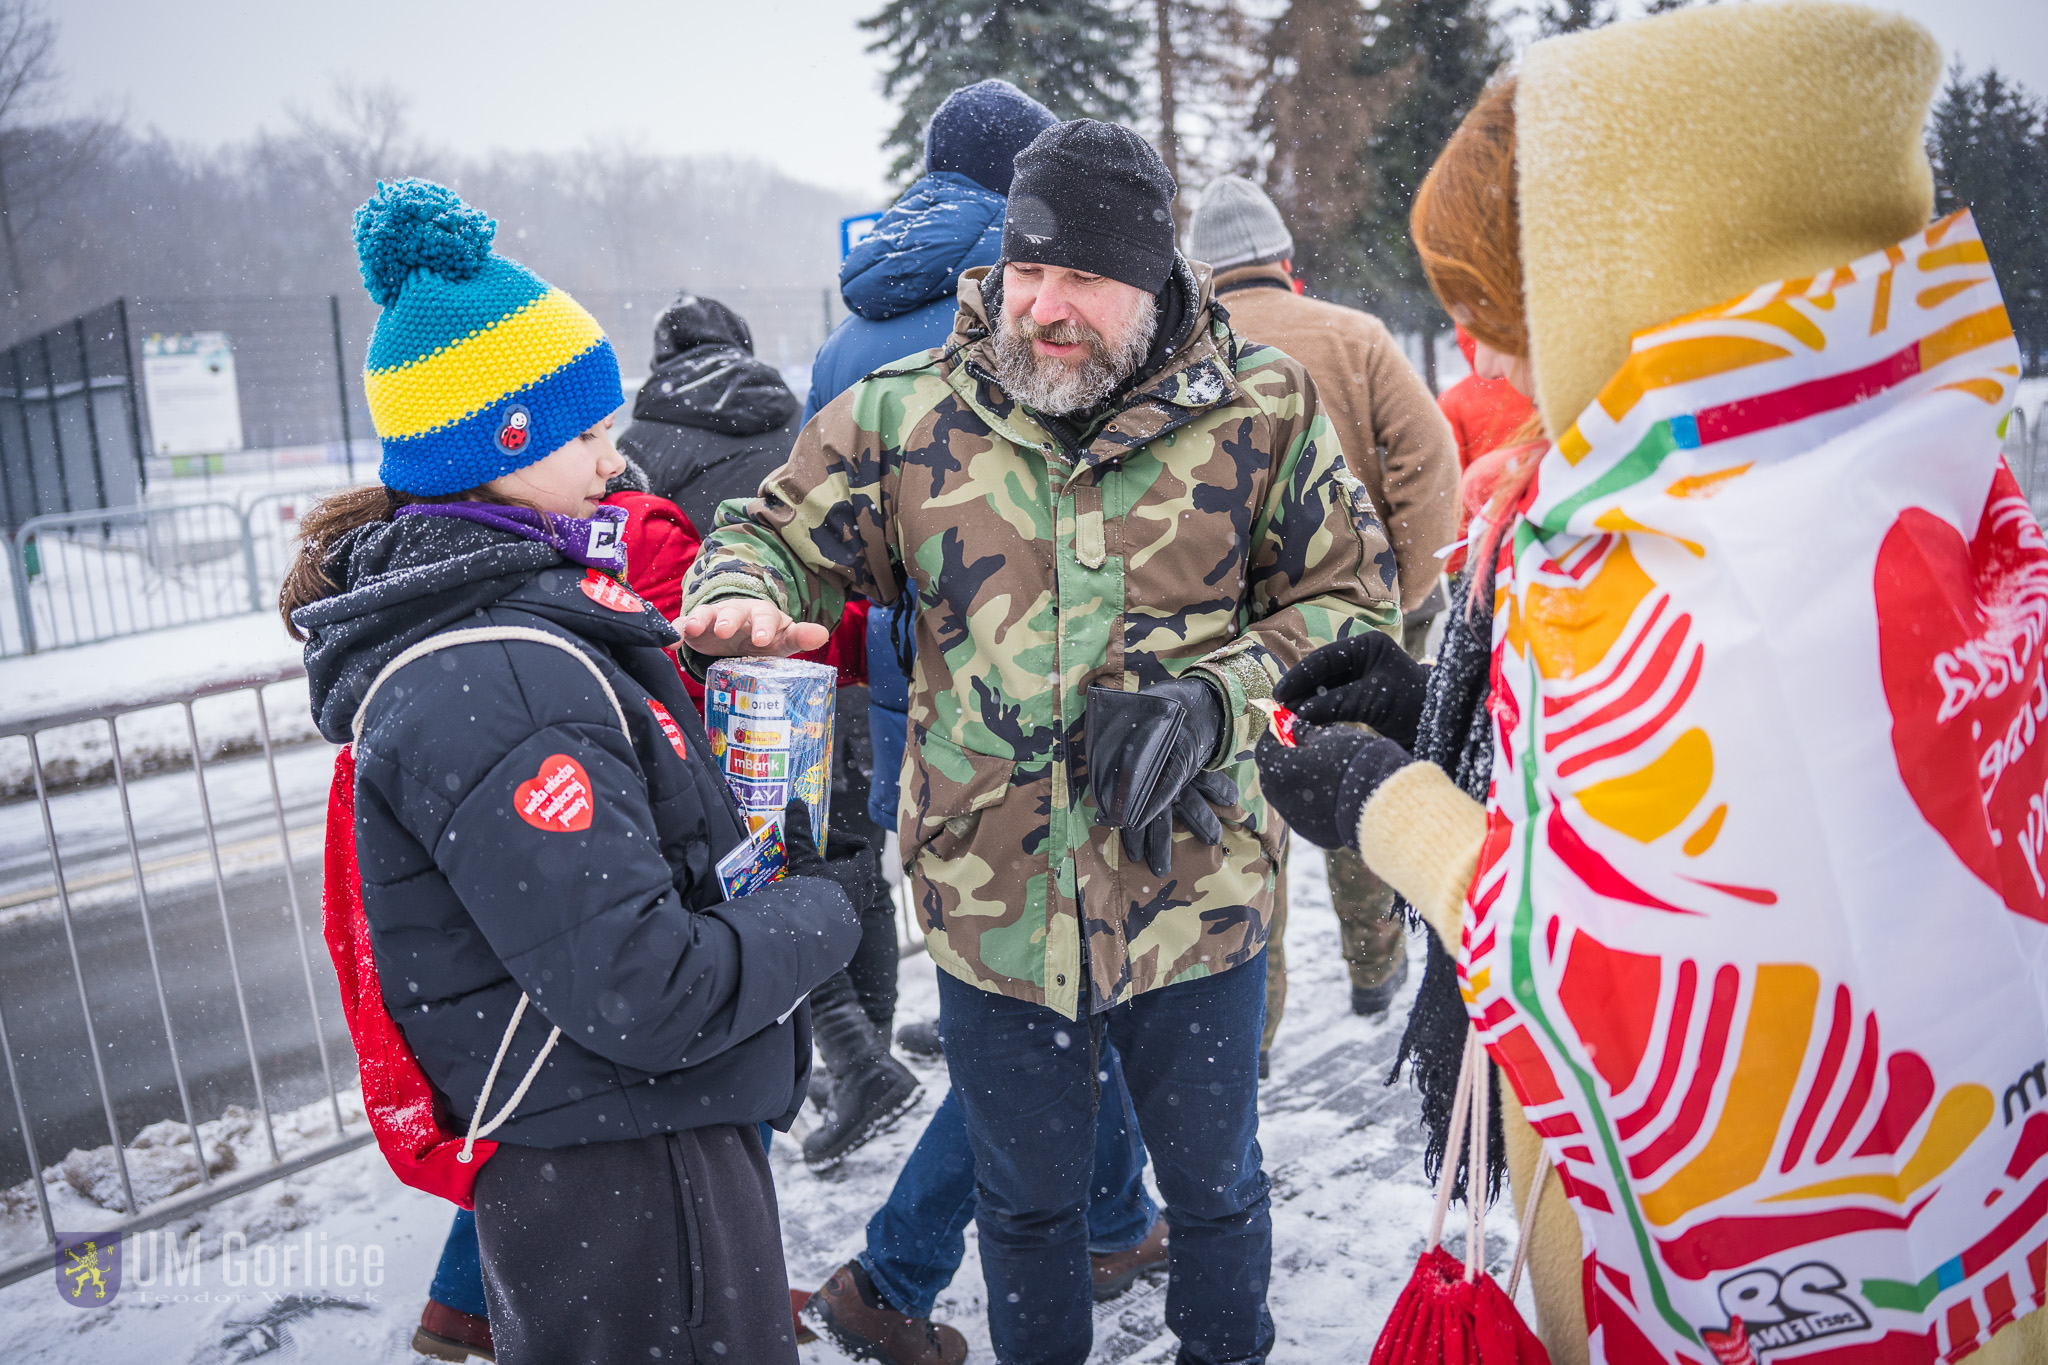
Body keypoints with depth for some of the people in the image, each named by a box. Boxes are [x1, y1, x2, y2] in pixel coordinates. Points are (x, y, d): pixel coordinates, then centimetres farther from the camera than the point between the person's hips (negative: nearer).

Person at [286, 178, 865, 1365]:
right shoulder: (491, 686, -27)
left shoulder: (502, 607, 5)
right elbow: (649, 993, -29)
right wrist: (825, 909, -13)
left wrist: (777, 862, 0)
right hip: (623, 1185, -10)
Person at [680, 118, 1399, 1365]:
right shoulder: (907, 414, -4)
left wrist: (1211, 703, -17)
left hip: (1195, 896, 0)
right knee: (1026, 1199, 23)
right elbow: (781, 533, 5)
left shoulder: (1260, 408, -7)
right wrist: (741, 597, -19)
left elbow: (1352, 597, -2)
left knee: (1215, 1185, 23)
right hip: (995, 905, 1)